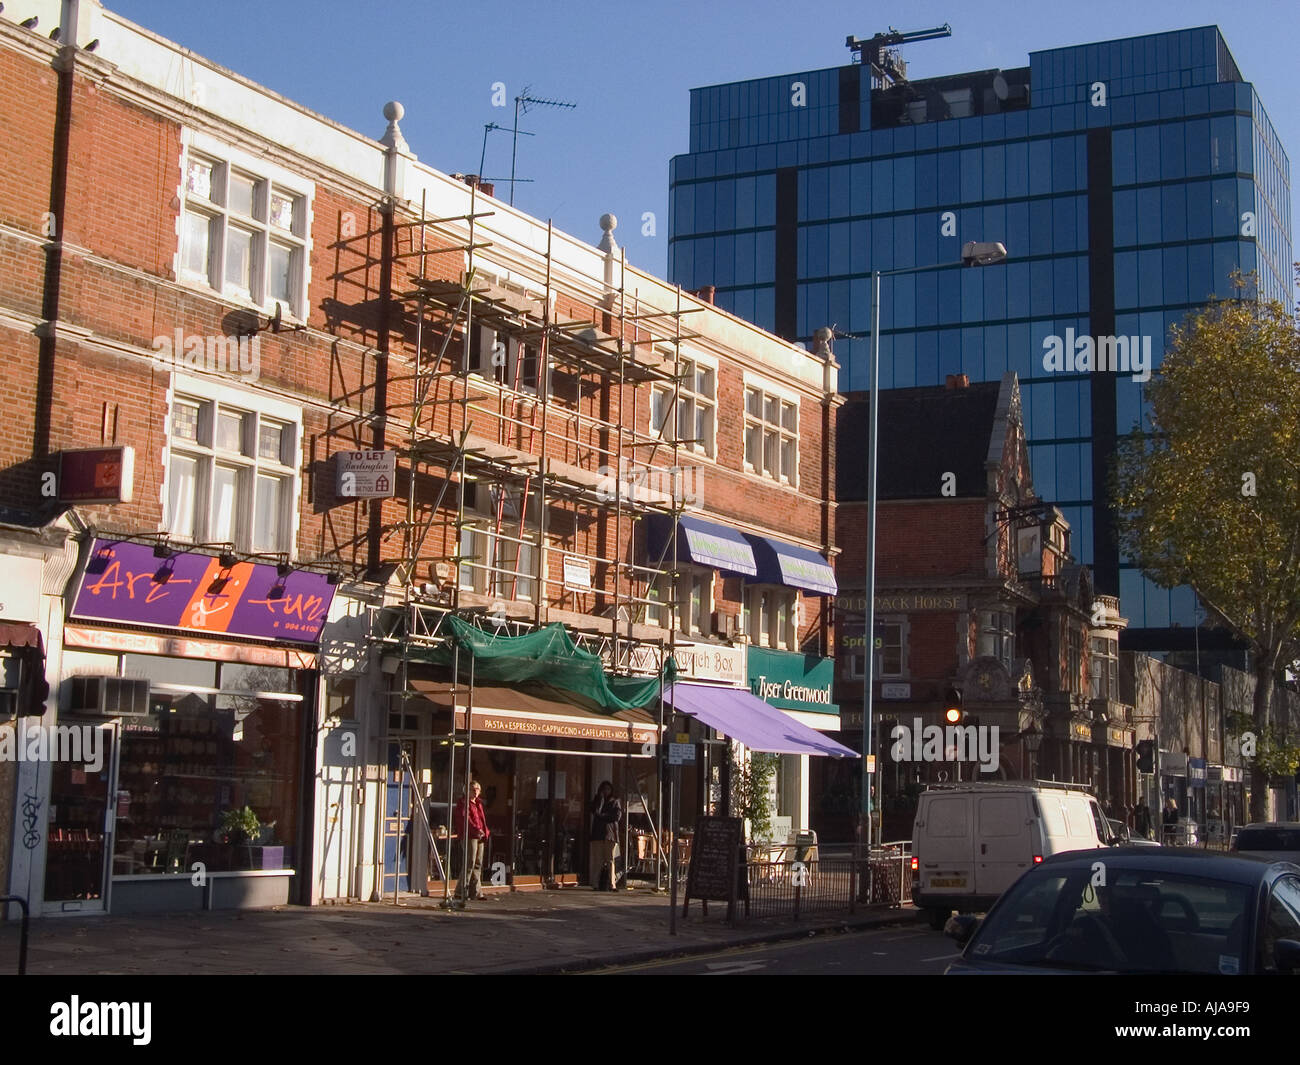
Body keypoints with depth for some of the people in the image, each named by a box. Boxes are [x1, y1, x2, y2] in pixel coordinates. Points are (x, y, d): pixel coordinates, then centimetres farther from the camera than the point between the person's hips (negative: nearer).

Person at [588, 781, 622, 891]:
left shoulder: (615, 802, 13)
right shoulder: (596, 801, 16)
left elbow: (618, 816, 0)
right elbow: (595, 812, -4)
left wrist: (603, 816, -4)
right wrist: (600, 798, -3)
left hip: (610, 833, -1)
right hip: (597, 833, 1)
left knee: (609, 860, -5)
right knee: (597, 860, -5)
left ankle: (610, 884, -7)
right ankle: (596, 884, -7)